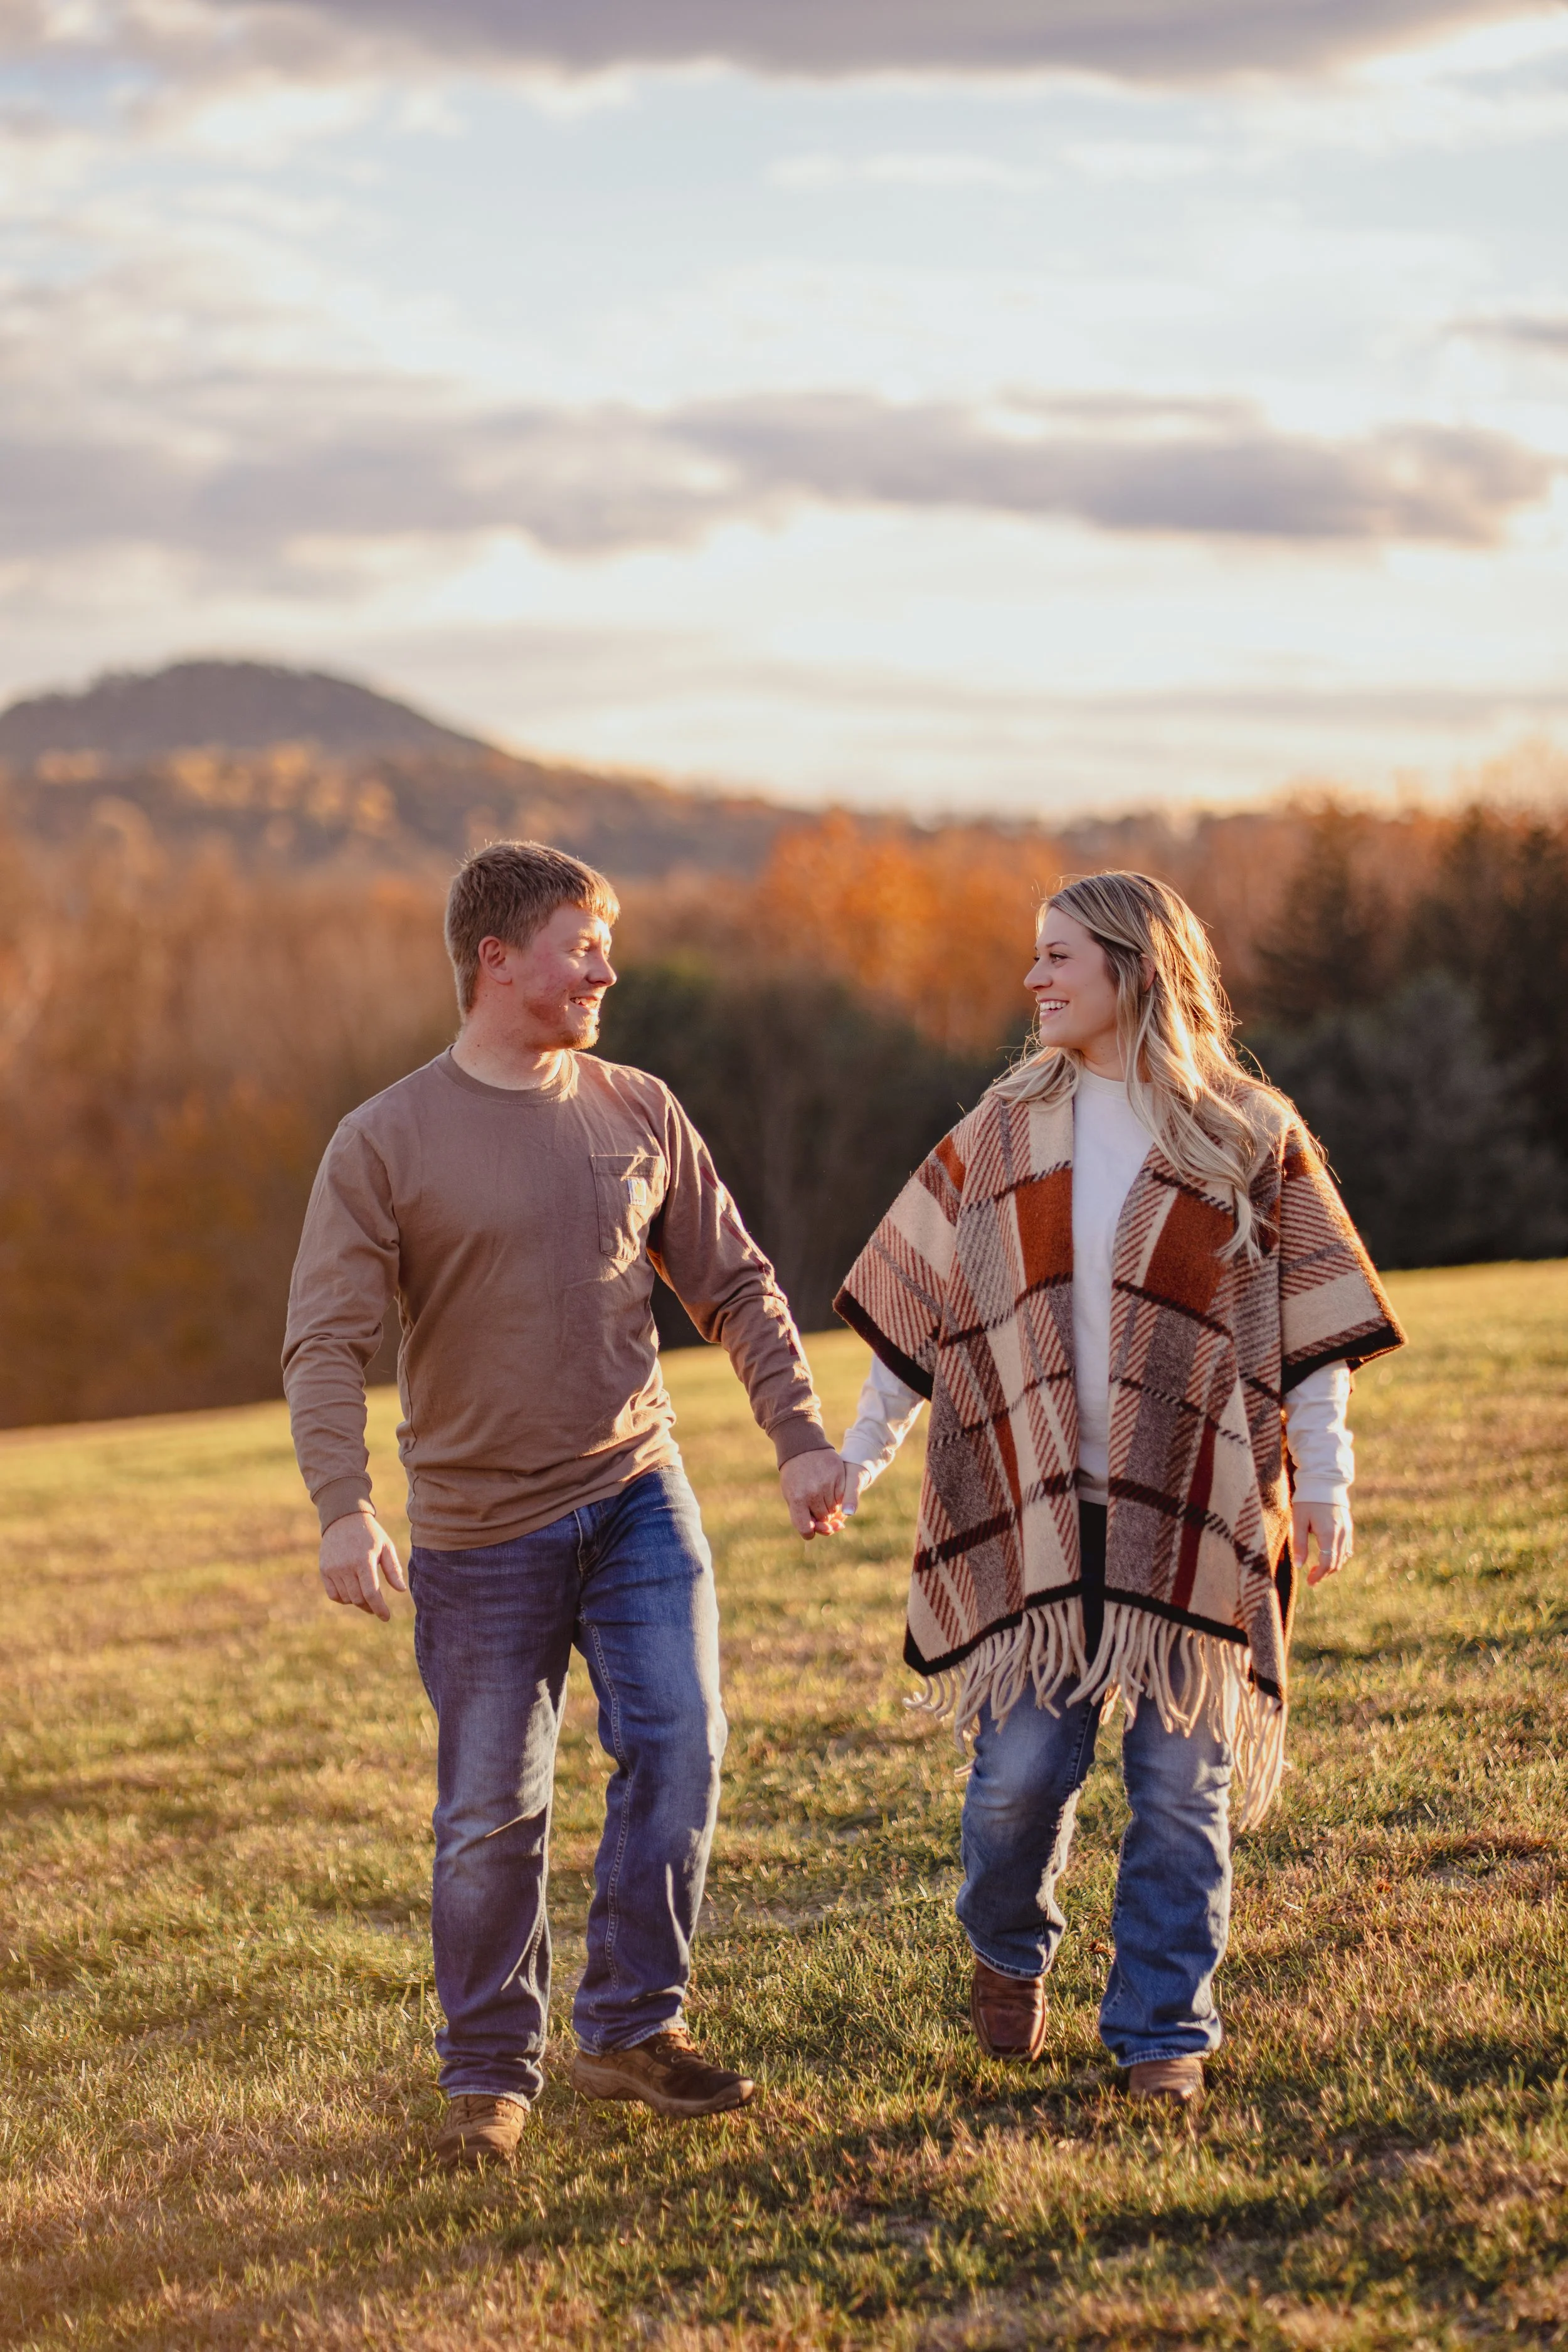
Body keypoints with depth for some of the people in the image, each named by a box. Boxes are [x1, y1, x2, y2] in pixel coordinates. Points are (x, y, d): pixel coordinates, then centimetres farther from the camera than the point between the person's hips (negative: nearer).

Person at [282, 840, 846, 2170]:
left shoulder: (640, 1113, 5)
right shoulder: (386, 1142, -7)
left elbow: (735, 1286, 11)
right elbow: (327, 1341, -12)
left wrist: (802, 1440, 4)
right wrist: (343, 1510, -24)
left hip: (637, 1495, 3)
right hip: (481, 1528, -3)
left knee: (677, 1748, -7)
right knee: (493, 1817, 3)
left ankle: (633, 2029, 8)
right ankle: (491, 2075, 18)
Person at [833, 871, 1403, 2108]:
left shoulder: (1249, 1136, 3)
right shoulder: (1007, 1130, 10)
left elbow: (1315, 1319, 3)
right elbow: (918, 1303, 14)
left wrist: (1325, 1481, -4)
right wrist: (857, 1454, 13)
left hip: (1193, 1514, -1)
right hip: (1034, 1508, 1)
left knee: (1183, 1779, 0)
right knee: (1022, 1770, -3)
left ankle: (1164, 2030, 12)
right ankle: (1010, 1954, 26)